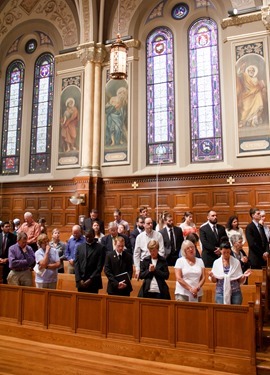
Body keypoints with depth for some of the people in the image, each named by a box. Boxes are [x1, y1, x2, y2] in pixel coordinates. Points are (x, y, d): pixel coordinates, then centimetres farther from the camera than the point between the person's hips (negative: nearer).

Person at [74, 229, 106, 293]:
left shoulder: (100, 248, -2)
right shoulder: (79, 247, 8)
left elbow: (99, 266, -5)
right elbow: (76, 264, 6)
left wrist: (90, 279, -10)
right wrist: (79, 279, -3)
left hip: (93, 282, -3)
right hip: (81, 282, 3)